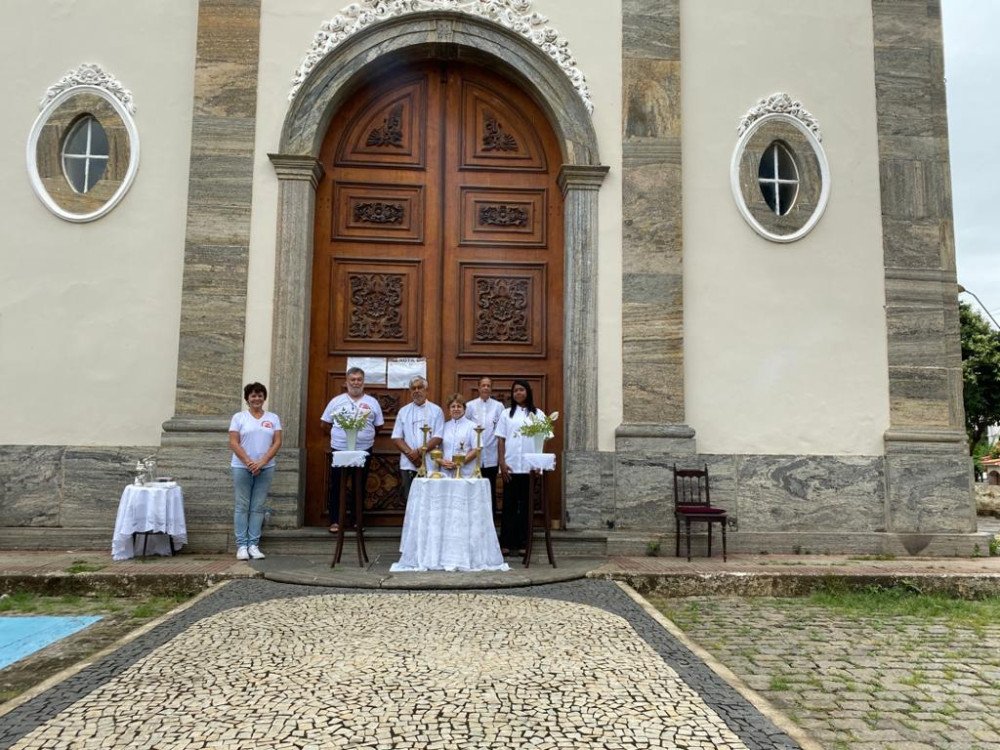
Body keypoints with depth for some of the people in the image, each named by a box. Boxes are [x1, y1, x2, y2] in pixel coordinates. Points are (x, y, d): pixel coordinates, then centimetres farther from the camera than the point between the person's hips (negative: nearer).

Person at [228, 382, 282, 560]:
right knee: (242, 506, 1)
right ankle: (241, 545, 5)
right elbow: (233, 443, -3)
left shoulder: (273, 418, 9)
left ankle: (253, 545, 7)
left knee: (258, 507, 3)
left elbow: (277, 442, 2)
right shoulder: (239, 417, 4)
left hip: (265, 468, 2)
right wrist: (248, 462, -14)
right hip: (242, 467, -2)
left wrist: (262, 462, -11)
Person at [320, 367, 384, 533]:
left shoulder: (372, 402, 6)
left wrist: (366, 436, 6)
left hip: (364, 451, 1)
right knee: (336, 486, 3)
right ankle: (334, 521, 11)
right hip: (339, 450, -1)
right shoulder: (336, 401, 4)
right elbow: (325, 424, 8)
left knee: (359, 487, 9)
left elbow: (378, 425, 11)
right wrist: (336, 436, 5)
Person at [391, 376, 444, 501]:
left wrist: (419, 452, -13)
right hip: (408, 465, 2)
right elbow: (396, 438, 6)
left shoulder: (436, 410, 5)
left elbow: (437, 438, -3)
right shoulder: (403, 411, 12)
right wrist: (410, 453, -10)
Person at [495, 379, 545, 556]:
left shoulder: (538, 414, 8)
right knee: (509, 504, 3)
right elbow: (501, 440, 6)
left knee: (526, 505, 3)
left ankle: (522, 543, 10)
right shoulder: (506, 414, 10)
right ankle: (506, 543, 7)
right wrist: (502, 463, -4)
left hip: (530, 467, 0)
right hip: (510, 467, 0)